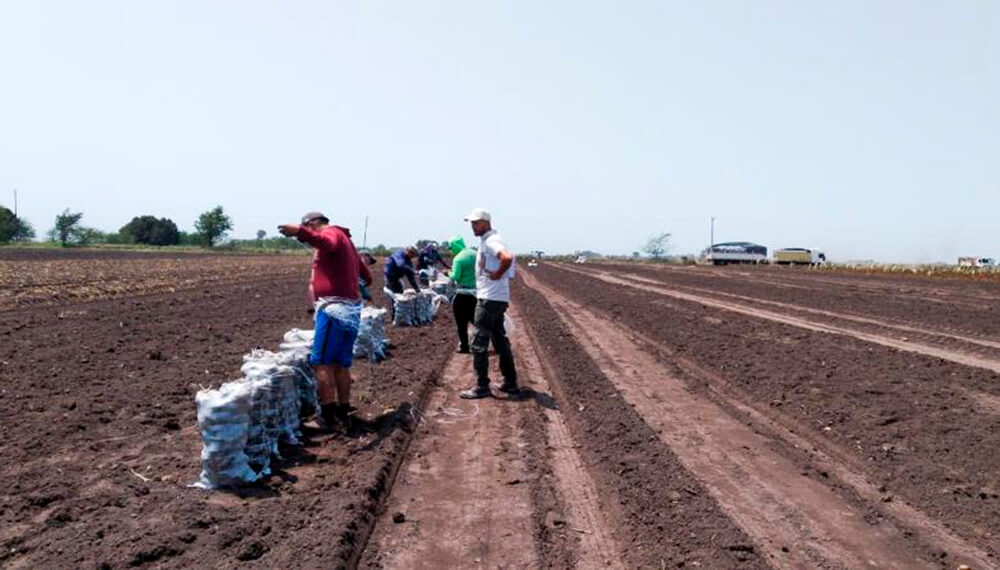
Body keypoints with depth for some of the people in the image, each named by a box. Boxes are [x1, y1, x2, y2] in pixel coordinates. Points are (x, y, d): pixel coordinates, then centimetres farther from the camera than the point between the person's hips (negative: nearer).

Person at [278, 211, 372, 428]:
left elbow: (327, 243, -31)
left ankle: (328, 415, -7)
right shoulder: (345, 239, 26)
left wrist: (300, 232, -46)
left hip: (335, 308, -10)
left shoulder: (332, 232, -2)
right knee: (341, 364, 13)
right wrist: (365, 281, 57)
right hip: (351, 310, 10)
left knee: (322, 362, -7)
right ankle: (343, 413, 17)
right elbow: (367, 276, 34)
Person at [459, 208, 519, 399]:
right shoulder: (487, 241, 15)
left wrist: (497, 275, -21)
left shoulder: (491, 241, -16)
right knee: (501, 341, 15)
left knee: (479, 343, -5)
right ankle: (510, 383, 21)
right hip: (496, 298, 10)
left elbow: (507, 258, -34)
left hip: (490, 299, -10)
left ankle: (481, 387, 0)